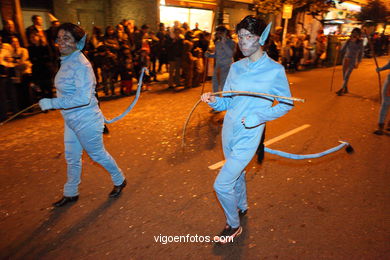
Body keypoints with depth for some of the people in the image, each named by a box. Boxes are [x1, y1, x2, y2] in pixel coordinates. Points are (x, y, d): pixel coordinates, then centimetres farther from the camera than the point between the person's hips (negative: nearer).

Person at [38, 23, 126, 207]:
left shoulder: (81, 65, -23)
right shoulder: (67, 61, 5)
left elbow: (83, 98, -30)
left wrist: (52, 103, -27)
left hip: (86, 121, -9)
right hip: (71, 120, 9)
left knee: (97, 154, 10)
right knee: (72, 158, 20)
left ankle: (119, 181, 35)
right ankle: (70, 193, 40)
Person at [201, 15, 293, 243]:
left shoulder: (275, 70, -12)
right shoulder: (236, 67, 3)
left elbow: (287, 104, -4)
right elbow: (226, 102, 7)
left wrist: (258, 117, -18)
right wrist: (214, 100, -16)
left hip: (248, 136, -6)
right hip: (229, 130, 6)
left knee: (221, 185, -5)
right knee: (237, 173, 25)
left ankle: (234, 226, 23)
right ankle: (242, 207, 54)